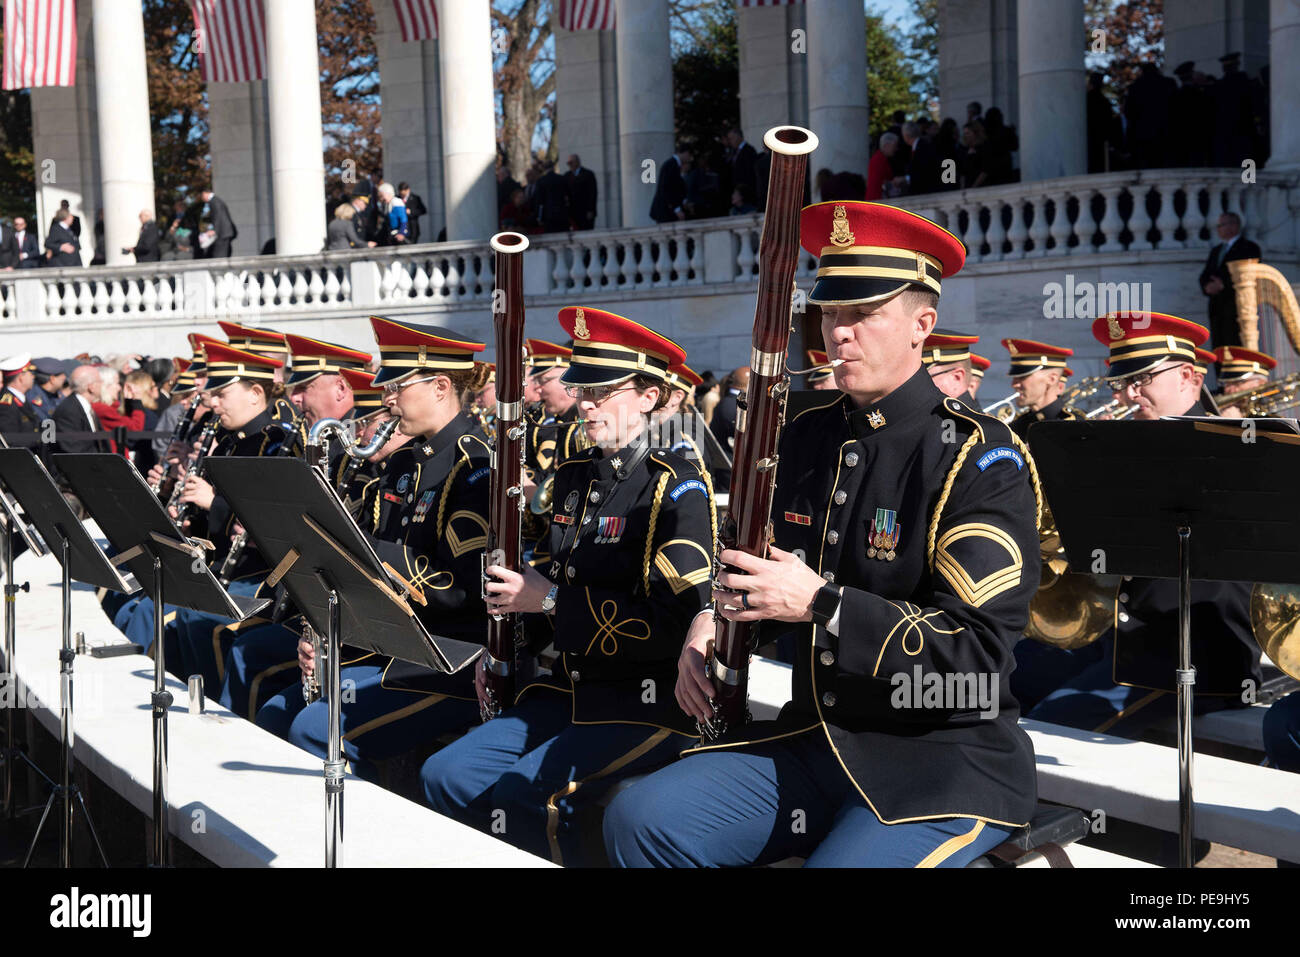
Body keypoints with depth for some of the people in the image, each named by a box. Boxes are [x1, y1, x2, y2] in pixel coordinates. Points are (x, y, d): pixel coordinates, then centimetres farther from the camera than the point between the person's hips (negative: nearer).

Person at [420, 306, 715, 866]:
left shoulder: (677, 490, -12)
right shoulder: (574, 477, 12)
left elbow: (677, 624, -21)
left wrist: (553, 600, -17)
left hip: (647, 702, -8)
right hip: (570, 688, 8)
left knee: (517, 795, -25)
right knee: (444, 775, -6)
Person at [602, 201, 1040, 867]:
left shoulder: (980, 459, -12)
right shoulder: (805, 439, 9)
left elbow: (977, 649, -20)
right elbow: (762, 573, 24)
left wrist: (819, 603, -25)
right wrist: (713, 623, 3)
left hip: (945, 761, -6)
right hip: (814, 737, 6)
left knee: (841, 864, -31)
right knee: (641, 819, -10)